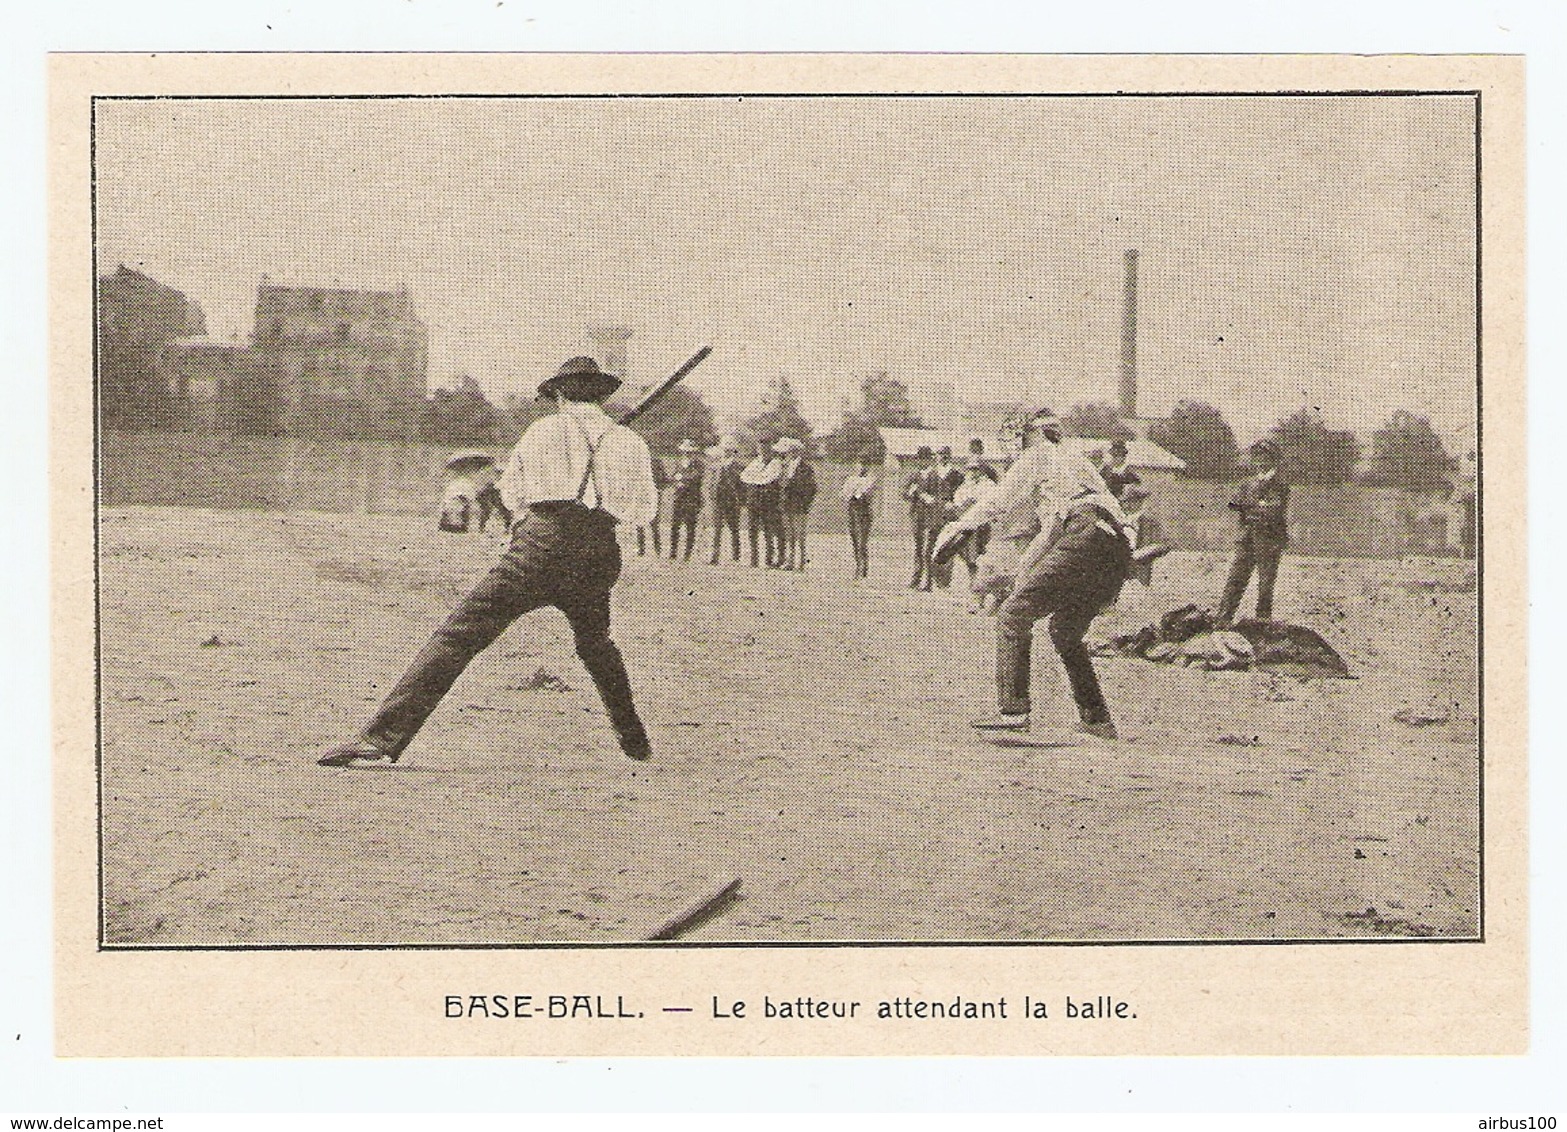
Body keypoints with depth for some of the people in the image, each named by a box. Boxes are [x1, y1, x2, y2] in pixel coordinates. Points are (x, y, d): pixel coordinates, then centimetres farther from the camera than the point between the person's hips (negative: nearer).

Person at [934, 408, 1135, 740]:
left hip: (1086, 540, -8)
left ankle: (1013, 710, -17)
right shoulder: (1077, 461, 35)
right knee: (1065, 631, 23)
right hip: (1120, 550, 8)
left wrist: (958, 527, 16)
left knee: (1013, 615, -6)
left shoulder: (1038, 456, 12)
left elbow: (1001, 501, 7)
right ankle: (1097, 719, 17)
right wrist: (1024, 566, 42)